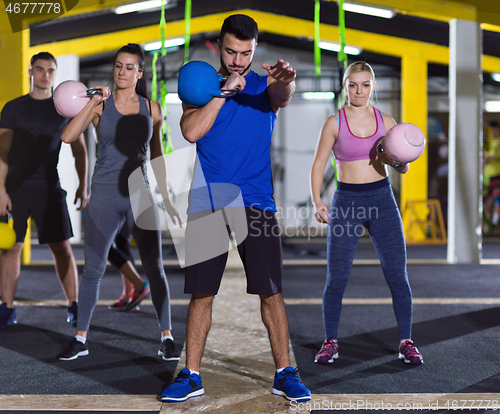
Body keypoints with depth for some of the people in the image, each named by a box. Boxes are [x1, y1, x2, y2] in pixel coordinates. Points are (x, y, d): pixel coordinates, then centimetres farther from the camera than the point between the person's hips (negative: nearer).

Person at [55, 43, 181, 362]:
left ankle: (167, 337, 10)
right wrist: (93, 103, -18)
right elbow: (67, 137, -13)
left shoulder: (152, 109, 6)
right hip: (105, 196, -1)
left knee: (154, 268, 1)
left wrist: (166, 198, 12)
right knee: (93, 269, 3)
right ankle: (81, 339, 15)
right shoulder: (100, 104, 0)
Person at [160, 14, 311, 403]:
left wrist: (286, 79, -42)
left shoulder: (265, 86, 7)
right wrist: (224, 90, -14)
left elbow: (283, 97, -18)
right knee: (201, 294, 2)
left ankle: (285, 373, 9)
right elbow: (191, 131, -9)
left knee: (271, 292, -1)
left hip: (256, 203, 0)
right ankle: (191, 376, 12)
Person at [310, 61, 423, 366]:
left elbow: (403, 168, 12)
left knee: (397, 274, -1)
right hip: (346, 201, -2)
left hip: (382, 200, 2)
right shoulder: (334, 123, 0)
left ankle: (406, 342, 12)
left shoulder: (386, 121, 6)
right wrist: (317, 201, -12)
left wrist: (399, 160, -12)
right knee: (336, 278, -1)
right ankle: (331, 342, 16)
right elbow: (319, 166, 1)